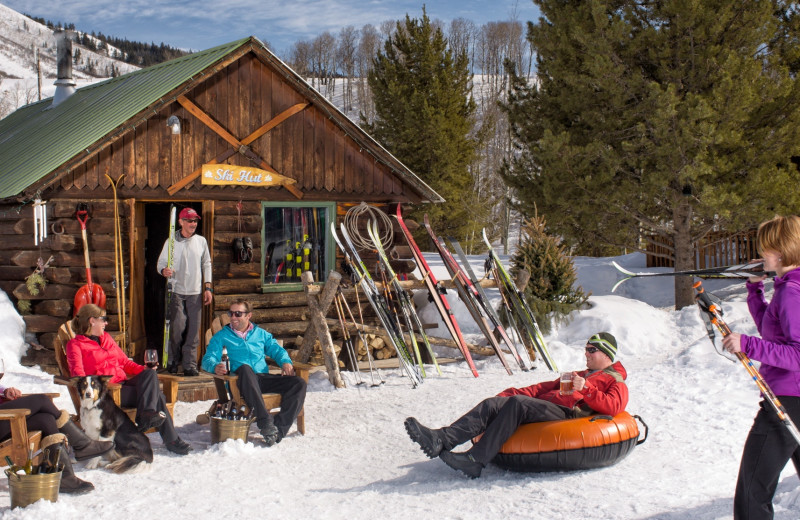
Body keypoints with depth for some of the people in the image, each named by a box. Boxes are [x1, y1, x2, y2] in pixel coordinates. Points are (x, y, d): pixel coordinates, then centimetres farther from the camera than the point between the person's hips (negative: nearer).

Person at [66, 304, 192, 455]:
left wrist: (143, 369, 6)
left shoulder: (106, 337, 25)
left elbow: (124, 362, 25)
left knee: (150, 373, -26)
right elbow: (77, 373, -10)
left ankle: (145, 418, -34)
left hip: (124, 383, 6)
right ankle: (171, 440, -26)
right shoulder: (75, 344, 4)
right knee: (155, 394, -24)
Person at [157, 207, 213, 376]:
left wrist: (208, 288, 8)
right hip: (176, 291, -2)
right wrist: (164, 270, -21)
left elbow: (206, 265, 14)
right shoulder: (171, 242, 2)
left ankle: (190, 365, 4)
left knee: (193, 331, -1)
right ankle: (172, 363, 8)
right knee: (177, 328, -9)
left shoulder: (201, 241, 10)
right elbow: (161, 263, 3)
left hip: (195, 292, 2)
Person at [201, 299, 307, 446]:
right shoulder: (222, 336, 16)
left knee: (299, 383, -21)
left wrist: (286, 362, 1)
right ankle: (265, 422, -47)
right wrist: (215, 366, -20)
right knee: (244, 368, -41)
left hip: (264, 379, 4)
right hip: (240, 382, -3)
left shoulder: (261, 334, 26)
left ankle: (279, 427, -30)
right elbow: (208, 358, 5)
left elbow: (277, 349, 25)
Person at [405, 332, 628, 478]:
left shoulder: (616, 382, 17)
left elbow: (613, 407, -6)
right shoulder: (578, 376, 40)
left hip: (568, 414, -7)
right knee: (493, 403, -17)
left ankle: (476, 460, -41)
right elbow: (545, 387, 30)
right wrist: (508, 394, 16)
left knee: (518, 403, -33)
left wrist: (585, 389, -19)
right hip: (543, 407, 7)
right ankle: (441, 440, -35)